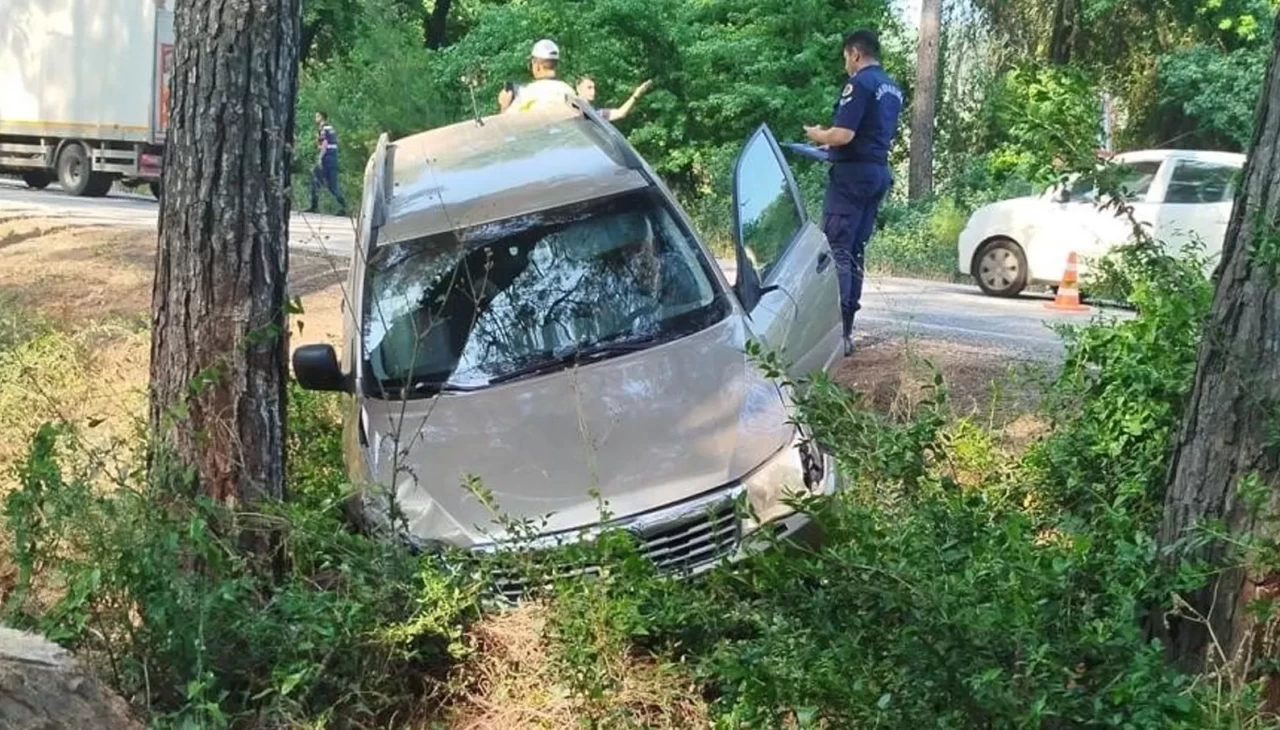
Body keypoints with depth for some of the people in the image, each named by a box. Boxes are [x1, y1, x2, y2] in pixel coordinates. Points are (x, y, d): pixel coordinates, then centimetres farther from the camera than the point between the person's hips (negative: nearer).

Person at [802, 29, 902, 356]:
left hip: (853, 173, -9)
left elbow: (843, 135, -20)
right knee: (855, 251, 11)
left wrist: (817, 135, -1)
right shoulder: (892, 89, 17)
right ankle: (846, 329, 12)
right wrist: (833, 145, 23)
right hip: (878, 172, 9)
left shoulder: (860, 83, -12)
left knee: (836, 250, -9)